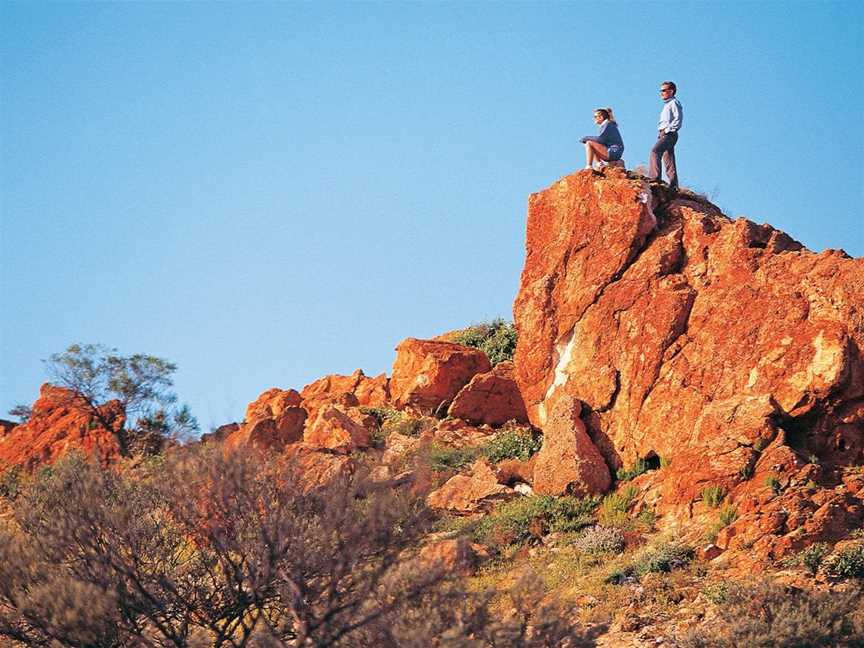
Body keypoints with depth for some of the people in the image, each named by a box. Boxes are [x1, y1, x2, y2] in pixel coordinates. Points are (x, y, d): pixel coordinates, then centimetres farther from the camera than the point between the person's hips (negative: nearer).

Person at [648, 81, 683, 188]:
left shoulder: (674, 103, -3)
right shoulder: (667, 105, 26)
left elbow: (678, 119, -15)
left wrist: (667, 129, -18)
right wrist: (660, 133, 14)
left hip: (669, 134, -10)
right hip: (664, 135, 10)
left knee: (655, 151, -23)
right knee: (668, 160, 6)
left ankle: (654, 176, -31)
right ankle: (673, 183, 4)